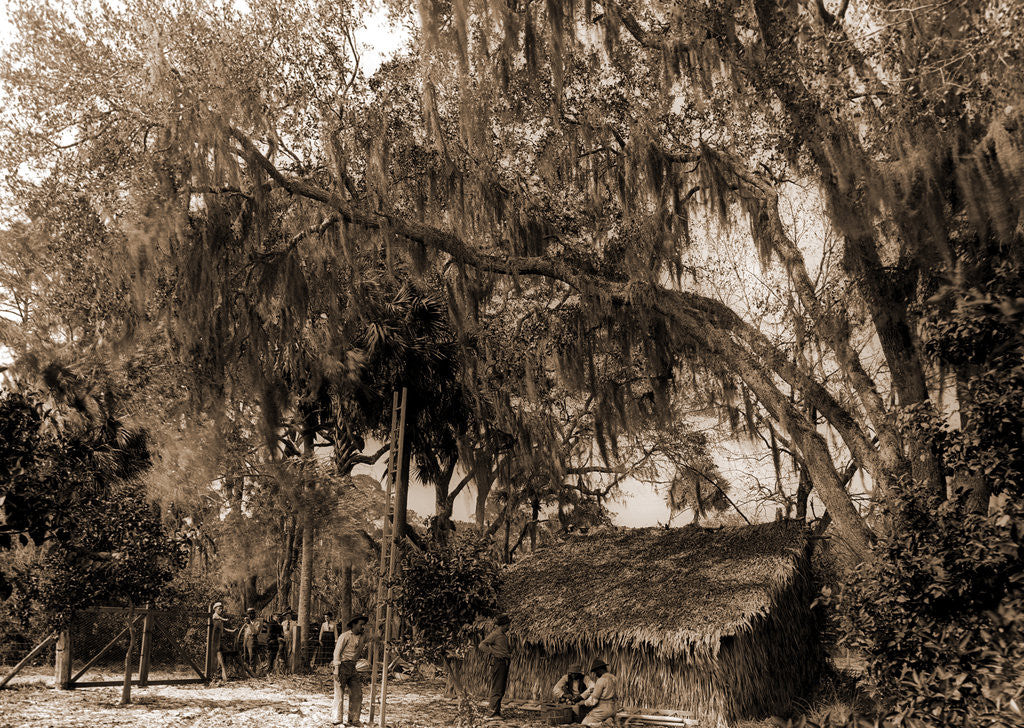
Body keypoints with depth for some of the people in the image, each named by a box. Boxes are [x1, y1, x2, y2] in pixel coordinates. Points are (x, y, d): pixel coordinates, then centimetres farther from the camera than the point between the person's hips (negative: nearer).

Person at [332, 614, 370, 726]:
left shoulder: (363, 637, 9)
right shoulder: (345, 636, -9)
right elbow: (337, 652, -9)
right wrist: (336, 670, -13)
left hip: (354, 668, 6)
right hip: (343, 666, -6)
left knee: (357, 695, 6)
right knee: (339, 695, -1)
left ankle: (354, 719, 17)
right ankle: (337, 720, 8)